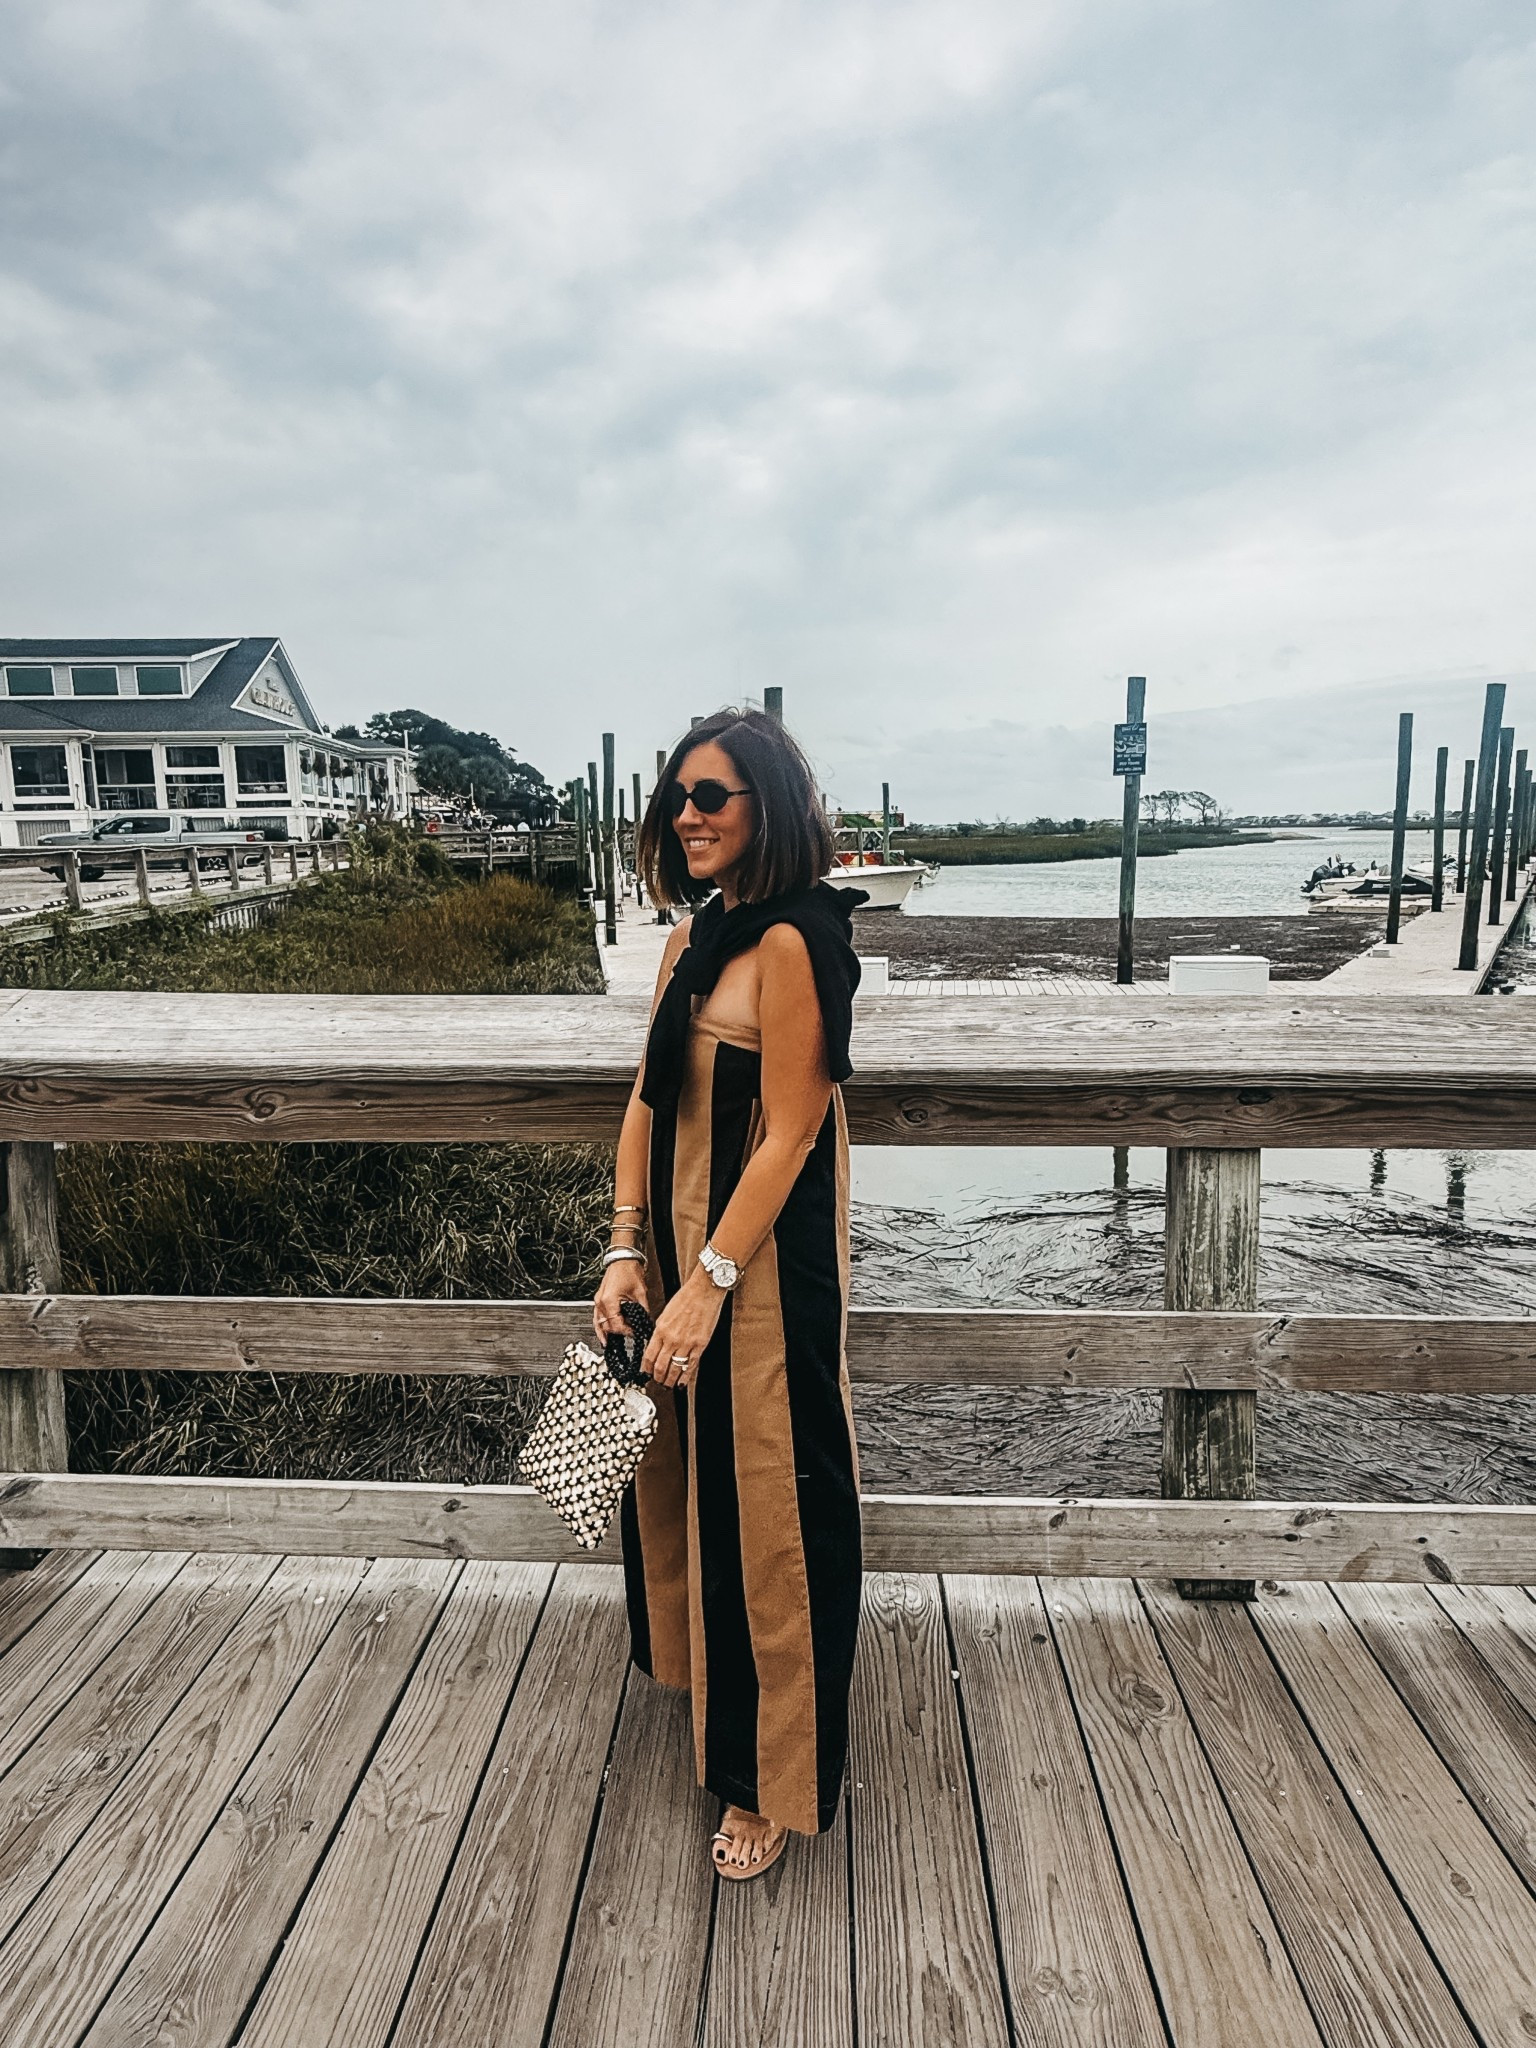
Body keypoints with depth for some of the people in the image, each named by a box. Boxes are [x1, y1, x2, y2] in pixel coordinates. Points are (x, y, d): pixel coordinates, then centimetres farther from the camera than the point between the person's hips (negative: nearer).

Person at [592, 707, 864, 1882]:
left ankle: (773, 1781, 28)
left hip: (765, 1265, -8)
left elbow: (789, 1135, -19)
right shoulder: (690, 939, 7)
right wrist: (627, 1252, 1)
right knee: (678, 1471, 24)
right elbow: (647, 1104, 7)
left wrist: (709, 1283, -18)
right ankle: (697, 1664, 52)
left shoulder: (793, 945, -18)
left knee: (763, 1511, 6)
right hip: (680, 1251, 8)